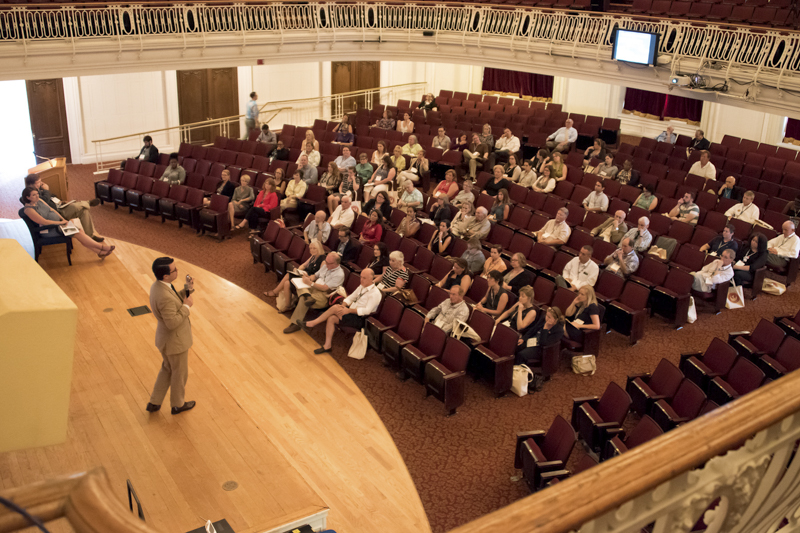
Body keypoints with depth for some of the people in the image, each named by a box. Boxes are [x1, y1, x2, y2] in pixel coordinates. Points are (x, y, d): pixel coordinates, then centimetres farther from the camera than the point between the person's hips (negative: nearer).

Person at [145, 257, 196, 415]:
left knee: (167, 369, 29)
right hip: (175, 342, -9)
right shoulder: (164, 297, -36)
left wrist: (187, 289, -5)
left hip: (166, 338, 9)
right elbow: (172, 323, -32)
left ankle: (154, 403, 40)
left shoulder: (158, 285, -6)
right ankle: (178, 404, 39)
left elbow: (175, 301, 8)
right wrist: (187, 306, -23)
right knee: (180, 374, 16)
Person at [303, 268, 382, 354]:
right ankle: (327, 345, -6)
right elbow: (351, 297, 14)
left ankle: (313, 323, -8)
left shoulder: (375, 293, -14)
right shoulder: (362, 286, 12)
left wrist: (348, 310, -23)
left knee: (335, 308, -22)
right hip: (352, 312, 8)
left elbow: (367, 311, -22)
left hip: (360, 319, -8)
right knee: (331, 319, -16)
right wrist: (343, 305, -7)